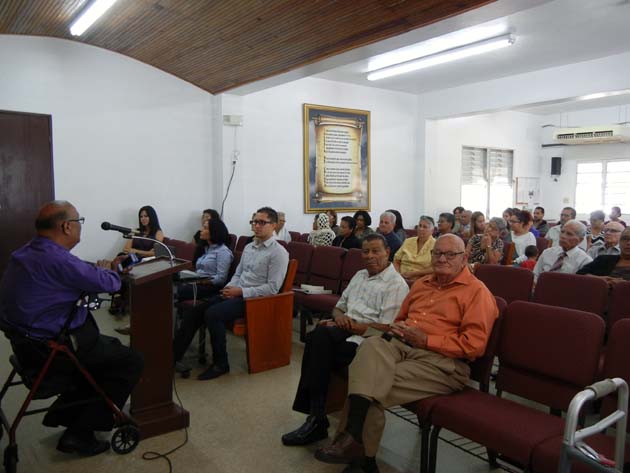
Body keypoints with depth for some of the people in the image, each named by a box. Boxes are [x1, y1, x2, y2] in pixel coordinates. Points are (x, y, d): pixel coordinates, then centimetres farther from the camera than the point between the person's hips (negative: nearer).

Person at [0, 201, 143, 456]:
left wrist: (99, 268, 1)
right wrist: (105, 270, 1)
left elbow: (79, 273, 14)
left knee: (110, 348, 26)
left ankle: (62, 415, 30)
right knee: (131, 362, -2)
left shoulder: (27, 252, 6)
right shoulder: (56, 259, -27)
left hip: (30, 342, 10)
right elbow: (108, 283, -20)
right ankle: (80, 433, 5)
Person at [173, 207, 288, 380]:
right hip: (237, 293, 8)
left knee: (212, 314, -27)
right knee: (194, 310, -8)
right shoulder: (249, 247, 16)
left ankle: (220, 364, -10)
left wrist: (240, 291, -18)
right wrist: (230, 288, -2)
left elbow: (272, 288, -16)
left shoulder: (278, 252, -9)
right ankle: (174, 355, 1)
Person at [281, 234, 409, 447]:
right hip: (345, 332, 6)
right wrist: (339, 316, 1)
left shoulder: (396, 284, -3)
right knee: (319, 334, -27)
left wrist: (351, 325, -12)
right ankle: (315, 418, -23)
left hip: (366, 340, -6)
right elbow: (339, 306, 25)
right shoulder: (359, 275, 22)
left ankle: (316, 419, -16)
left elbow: (385, 328, -11)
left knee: (320, 336, -28)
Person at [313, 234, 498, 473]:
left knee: (371, 382, -27)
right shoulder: (422, 284, 23)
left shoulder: (477, 292, 0)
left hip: (441, 360, -6)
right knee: (372, 345, -30)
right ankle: (353, 439, -33)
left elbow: (474, 344, -10)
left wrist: (425, 340, -12)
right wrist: (398, 329, 8)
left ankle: (353, 439, -7)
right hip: (401, 346, 6)